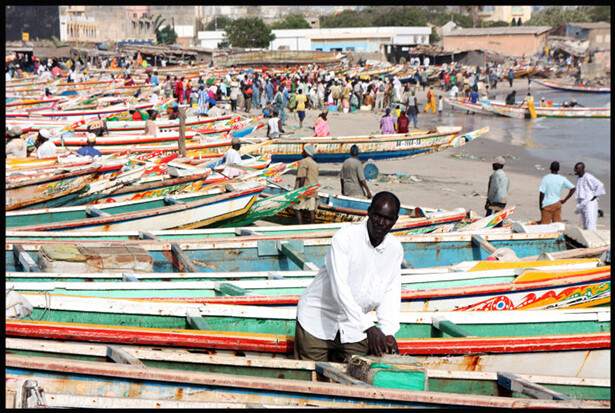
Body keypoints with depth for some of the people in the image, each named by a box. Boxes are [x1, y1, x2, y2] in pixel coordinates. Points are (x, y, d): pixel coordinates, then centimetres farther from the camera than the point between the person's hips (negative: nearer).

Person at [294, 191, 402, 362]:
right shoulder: (344, 237, -18)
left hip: (353, 331, 5)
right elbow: (339, 287, -26)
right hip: (318, 321, -4)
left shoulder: (395, 249, 0)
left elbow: (391, 293, 2)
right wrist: (368, 327, -34)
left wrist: (388, 331, -15)